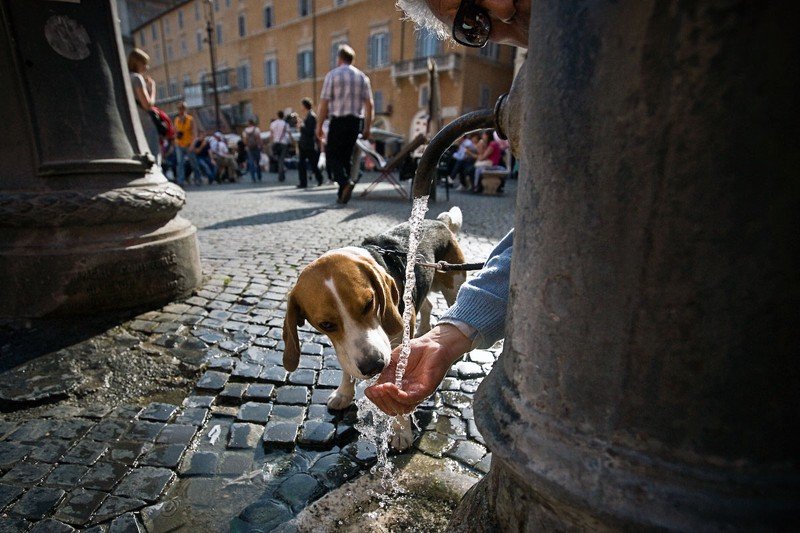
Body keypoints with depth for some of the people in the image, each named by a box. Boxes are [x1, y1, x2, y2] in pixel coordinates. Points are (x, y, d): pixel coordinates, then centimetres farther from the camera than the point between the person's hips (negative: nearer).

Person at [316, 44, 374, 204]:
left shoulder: (332, 75, -2)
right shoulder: (362, 77, 9)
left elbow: (324, 103, -7)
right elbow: (369, 104, 5)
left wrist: (319, 126, -3)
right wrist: (367, 127, 8)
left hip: (338, 121, -4)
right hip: (356, 121, 4)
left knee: (332, 156, 4)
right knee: (347, 157, 12)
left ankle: (345, 182, -22)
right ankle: (342, 194, 12)